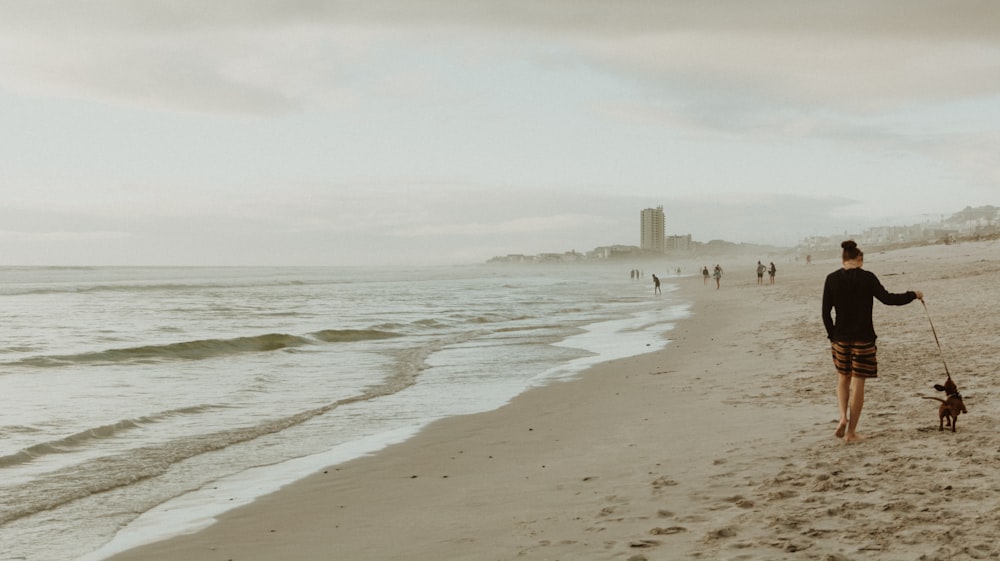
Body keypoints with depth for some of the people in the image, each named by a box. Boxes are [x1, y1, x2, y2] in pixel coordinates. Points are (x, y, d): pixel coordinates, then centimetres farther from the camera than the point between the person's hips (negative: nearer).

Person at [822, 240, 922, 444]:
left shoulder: (832, 279, -1)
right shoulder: (867, 278, -9)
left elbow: (826, 312, 0)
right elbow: (887, 298, -12)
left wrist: (832, 336, 11)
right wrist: (913, 295, 2)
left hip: (840, 338, 3)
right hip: (863, 338, -3)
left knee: (843, 379, 21)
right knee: (858, 384, 4)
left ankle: (843, 417, 0)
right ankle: (851, 432, 7)